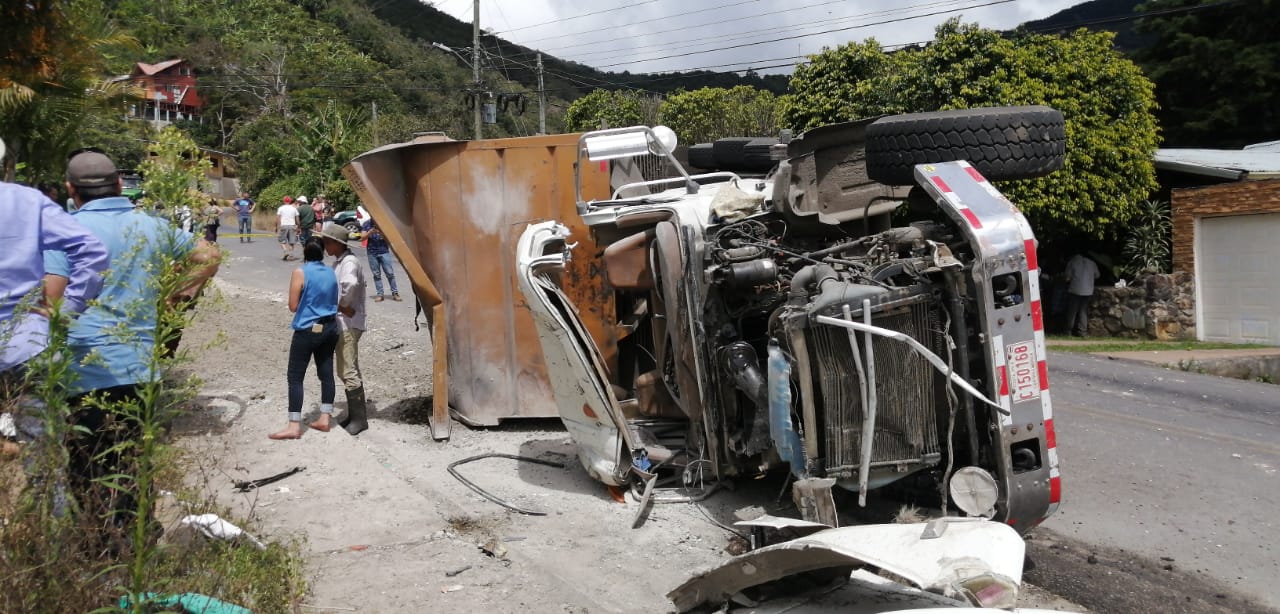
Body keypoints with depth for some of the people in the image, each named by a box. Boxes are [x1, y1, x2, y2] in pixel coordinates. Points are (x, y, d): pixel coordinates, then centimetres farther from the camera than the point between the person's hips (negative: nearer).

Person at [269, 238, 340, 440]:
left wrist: (305, 301, 10)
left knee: (295, 376, -2)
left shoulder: (300, 273, -12)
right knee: (326, 372, 12)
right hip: (330, 328, 6)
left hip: (307, 330, -6)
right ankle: (324, 419, 18)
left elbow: (293, 306, -9)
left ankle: (294, 426, -4)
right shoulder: (331, 273, 6)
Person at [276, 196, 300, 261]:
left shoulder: (280, 208, 3)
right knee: (291, 242, 7)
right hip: (292, 226, 2)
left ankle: (285, 252, -14)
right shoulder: (294, 208, 8)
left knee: (282, 241, 6)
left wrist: (277, 227, 0)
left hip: (283, 226, -2)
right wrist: (298, 227, 16)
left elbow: (278, 219, -3)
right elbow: (297, 220, 8)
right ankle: (291, 255, 5)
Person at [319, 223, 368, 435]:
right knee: (345, 371, 15)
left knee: (349, 372, -8)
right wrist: (341, 306, 2)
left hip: (349, 324, -10)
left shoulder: (349, 262, -17)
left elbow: (350, 284, -38)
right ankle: (353, 415, 23)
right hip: (341, 322, 10)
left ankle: (359, 419, -1)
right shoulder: (338, 262, 14)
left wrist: (343, 304, -22)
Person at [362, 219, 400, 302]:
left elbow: (387, 239, 0)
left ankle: (395, 293, 3)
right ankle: (379, 294, 8)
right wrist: (371, 231, -19)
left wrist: (381, 233, -20)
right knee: (376, 274, 4)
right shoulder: (367, 224, 4)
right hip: (372, 252, 1)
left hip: (384, 251, -1)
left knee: (390, 273, -5)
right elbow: (363, 237, -2)